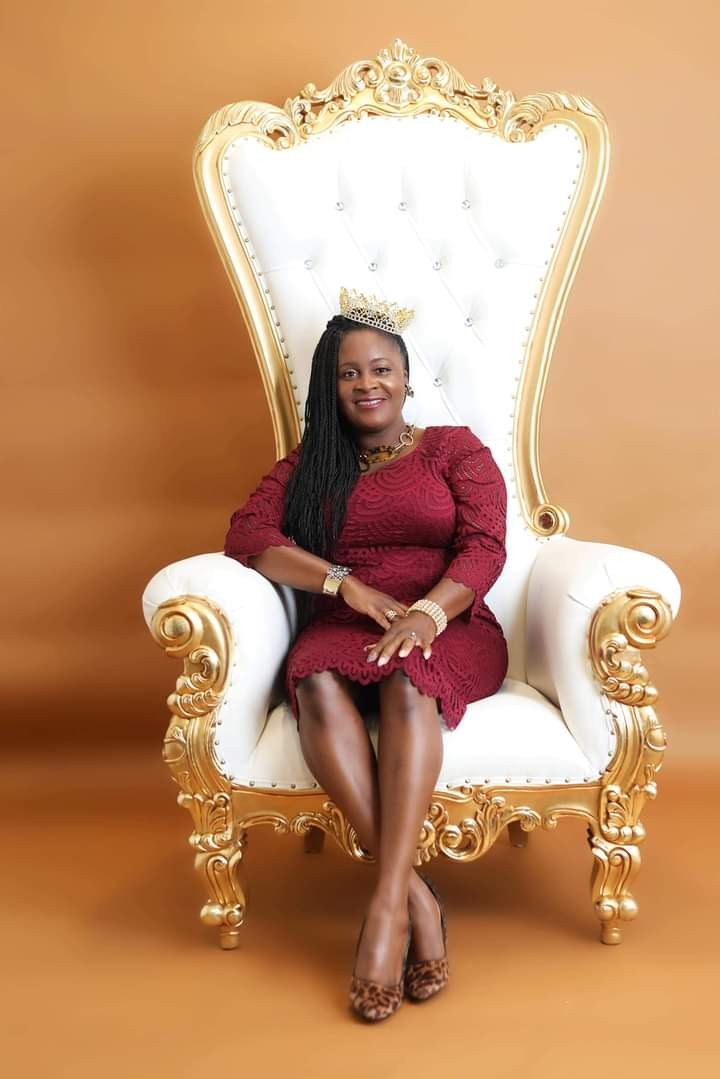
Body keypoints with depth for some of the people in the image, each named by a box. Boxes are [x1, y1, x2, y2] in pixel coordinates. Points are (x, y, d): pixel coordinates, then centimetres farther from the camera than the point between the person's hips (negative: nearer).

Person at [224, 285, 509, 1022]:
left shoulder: (455, 449, 13)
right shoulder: (308, 463, 18)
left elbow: (484, 547, -2)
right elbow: (246, 535, 0)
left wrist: (427, 613, -23)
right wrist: (348, 585, -14)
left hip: (448, 632, -1)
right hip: (343, 629, 2)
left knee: (405, 678, -37)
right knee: (317, 682, -34)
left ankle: (386, 904, -37)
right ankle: (417, 894, -34)